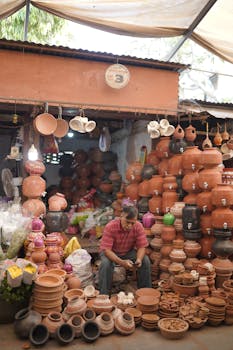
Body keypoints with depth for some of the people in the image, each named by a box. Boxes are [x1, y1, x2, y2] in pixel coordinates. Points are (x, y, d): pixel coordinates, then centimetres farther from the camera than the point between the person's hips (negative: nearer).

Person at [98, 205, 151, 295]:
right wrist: (121, 262, -44)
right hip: (111, 252, -3)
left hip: (129, 252, 3)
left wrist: (139, 259, -35)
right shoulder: (110, 227, -30)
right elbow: (106, 250, -31)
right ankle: (104, 294, -18)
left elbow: (142, 247, -14)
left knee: (145, 261, -20)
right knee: (106, 263, -34)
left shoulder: (138, 227, -20)